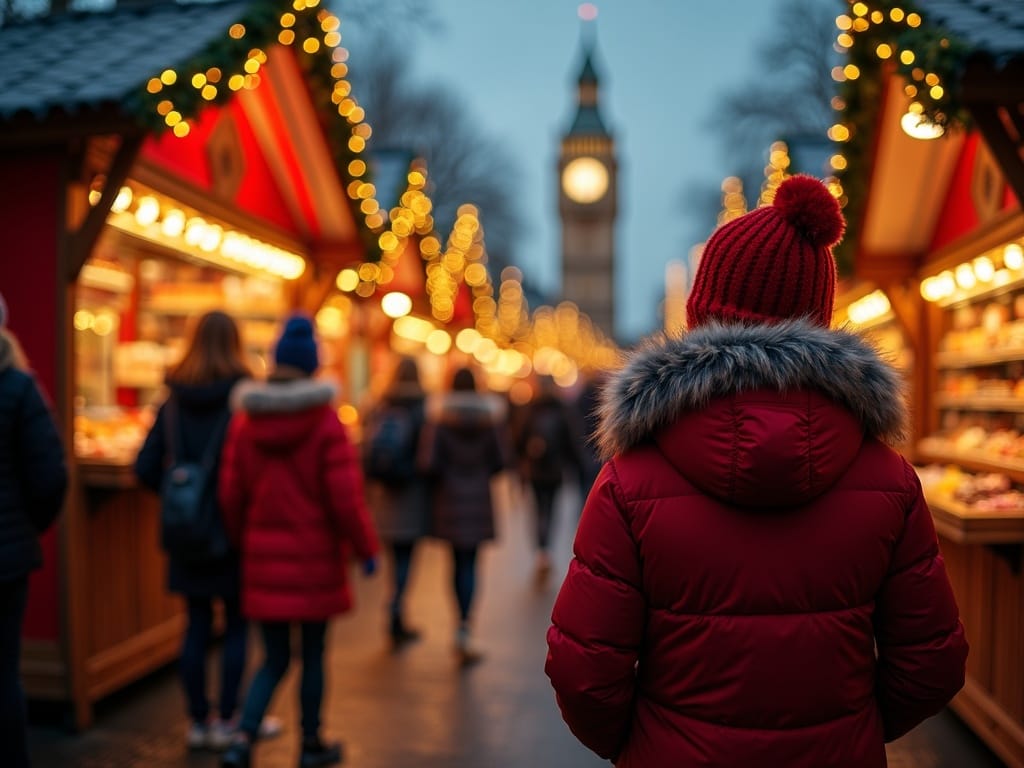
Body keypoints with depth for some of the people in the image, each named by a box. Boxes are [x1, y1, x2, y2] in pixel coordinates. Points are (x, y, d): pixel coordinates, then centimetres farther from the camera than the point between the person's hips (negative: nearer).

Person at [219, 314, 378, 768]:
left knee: (274, 658, 15)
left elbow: (231, 496, 3)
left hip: (264, 557, 3)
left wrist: (243, 544, 17)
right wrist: (365, 548, -2)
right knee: (313, 656, 13)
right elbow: (345, 497, -14)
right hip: (314, 557, -3)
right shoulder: (325, 423, -12)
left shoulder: (244, 422, 0)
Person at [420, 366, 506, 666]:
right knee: (469, 563, 3)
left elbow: (428, 462, -13)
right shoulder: (489, 416, -2)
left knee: (457, 560, 14)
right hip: (479, 496, 0)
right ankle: (463, 629, -9)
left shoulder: (439, 416, -6)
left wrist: (442, 478, 8)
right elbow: (499, 462, -3)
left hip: (449, 496, 0)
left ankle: (462, 627, 26)